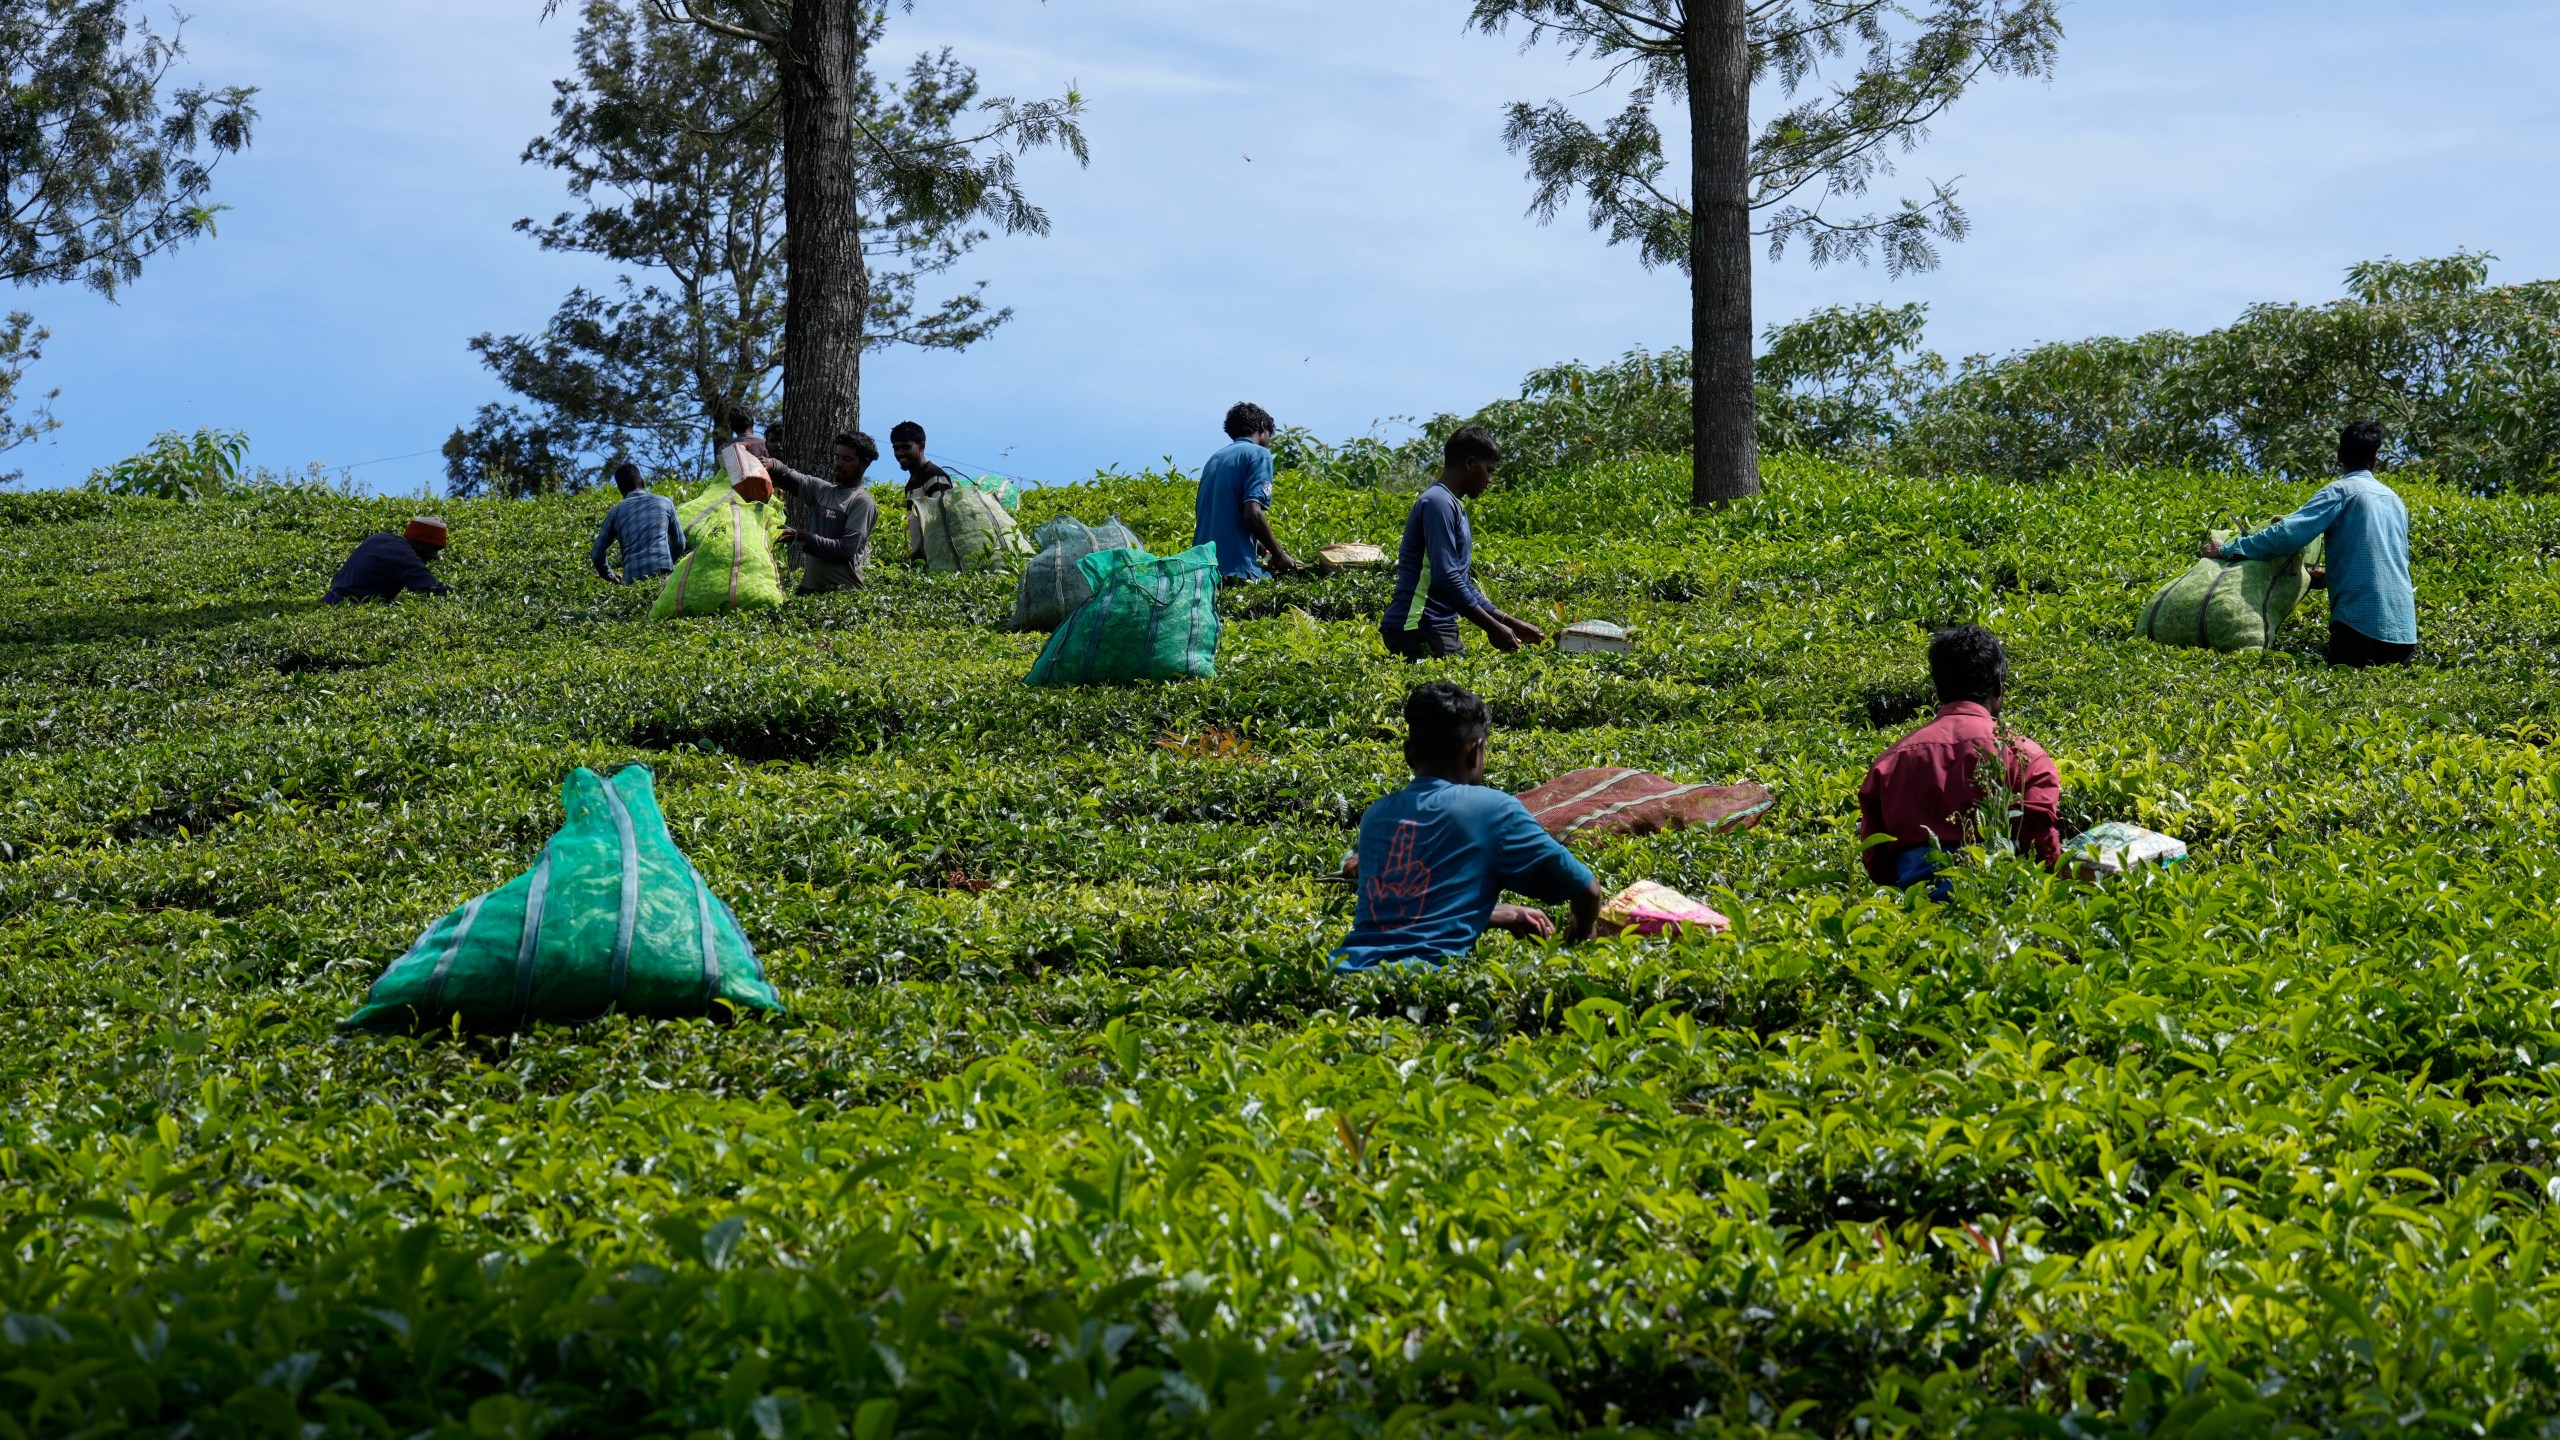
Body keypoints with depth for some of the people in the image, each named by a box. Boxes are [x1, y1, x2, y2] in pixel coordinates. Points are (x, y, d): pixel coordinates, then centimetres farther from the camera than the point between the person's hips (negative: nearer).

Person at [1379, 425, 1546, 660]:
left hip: (1439, 631, 10)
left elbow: (1462, 584, 24)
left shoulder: (1452, 506, 20)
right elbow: (1446, 578, -19)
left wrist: (1510, 624, 19)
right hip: (1418, 631, -10)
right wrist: (1493, 629, -14)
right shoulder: (1438, 503, -11)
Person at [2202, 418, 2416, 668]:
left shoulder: (2341, 490, -2)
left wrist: (2227, 550, -6)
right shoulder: (2395, 500, 20)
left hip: (2361, 624, -6)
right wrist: (2325, 578, 28)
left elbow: (2289, 535, -13)